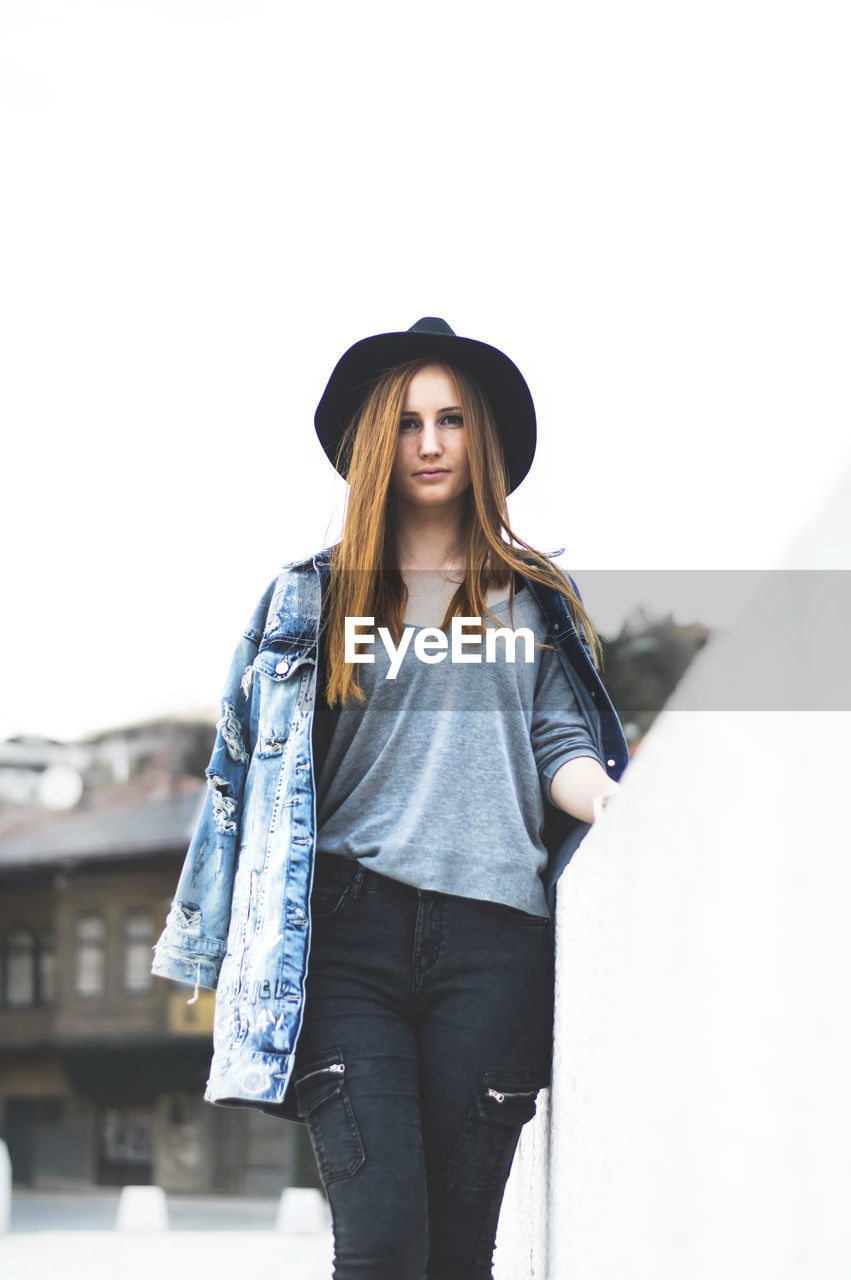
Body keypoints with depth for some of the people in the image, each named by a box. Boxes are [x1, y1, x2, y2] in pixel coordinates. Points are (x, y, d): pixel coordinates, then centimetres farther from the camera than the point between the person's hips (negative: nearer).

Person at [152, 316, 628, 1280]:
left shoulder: (536, 604, 17)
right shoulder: (312, 600, 16)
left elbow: (565, 755, 9)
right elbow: (252, 769, 15)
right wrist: (243, 955, 8)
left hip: (492, 937, 1)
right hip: (349, 935, -1)